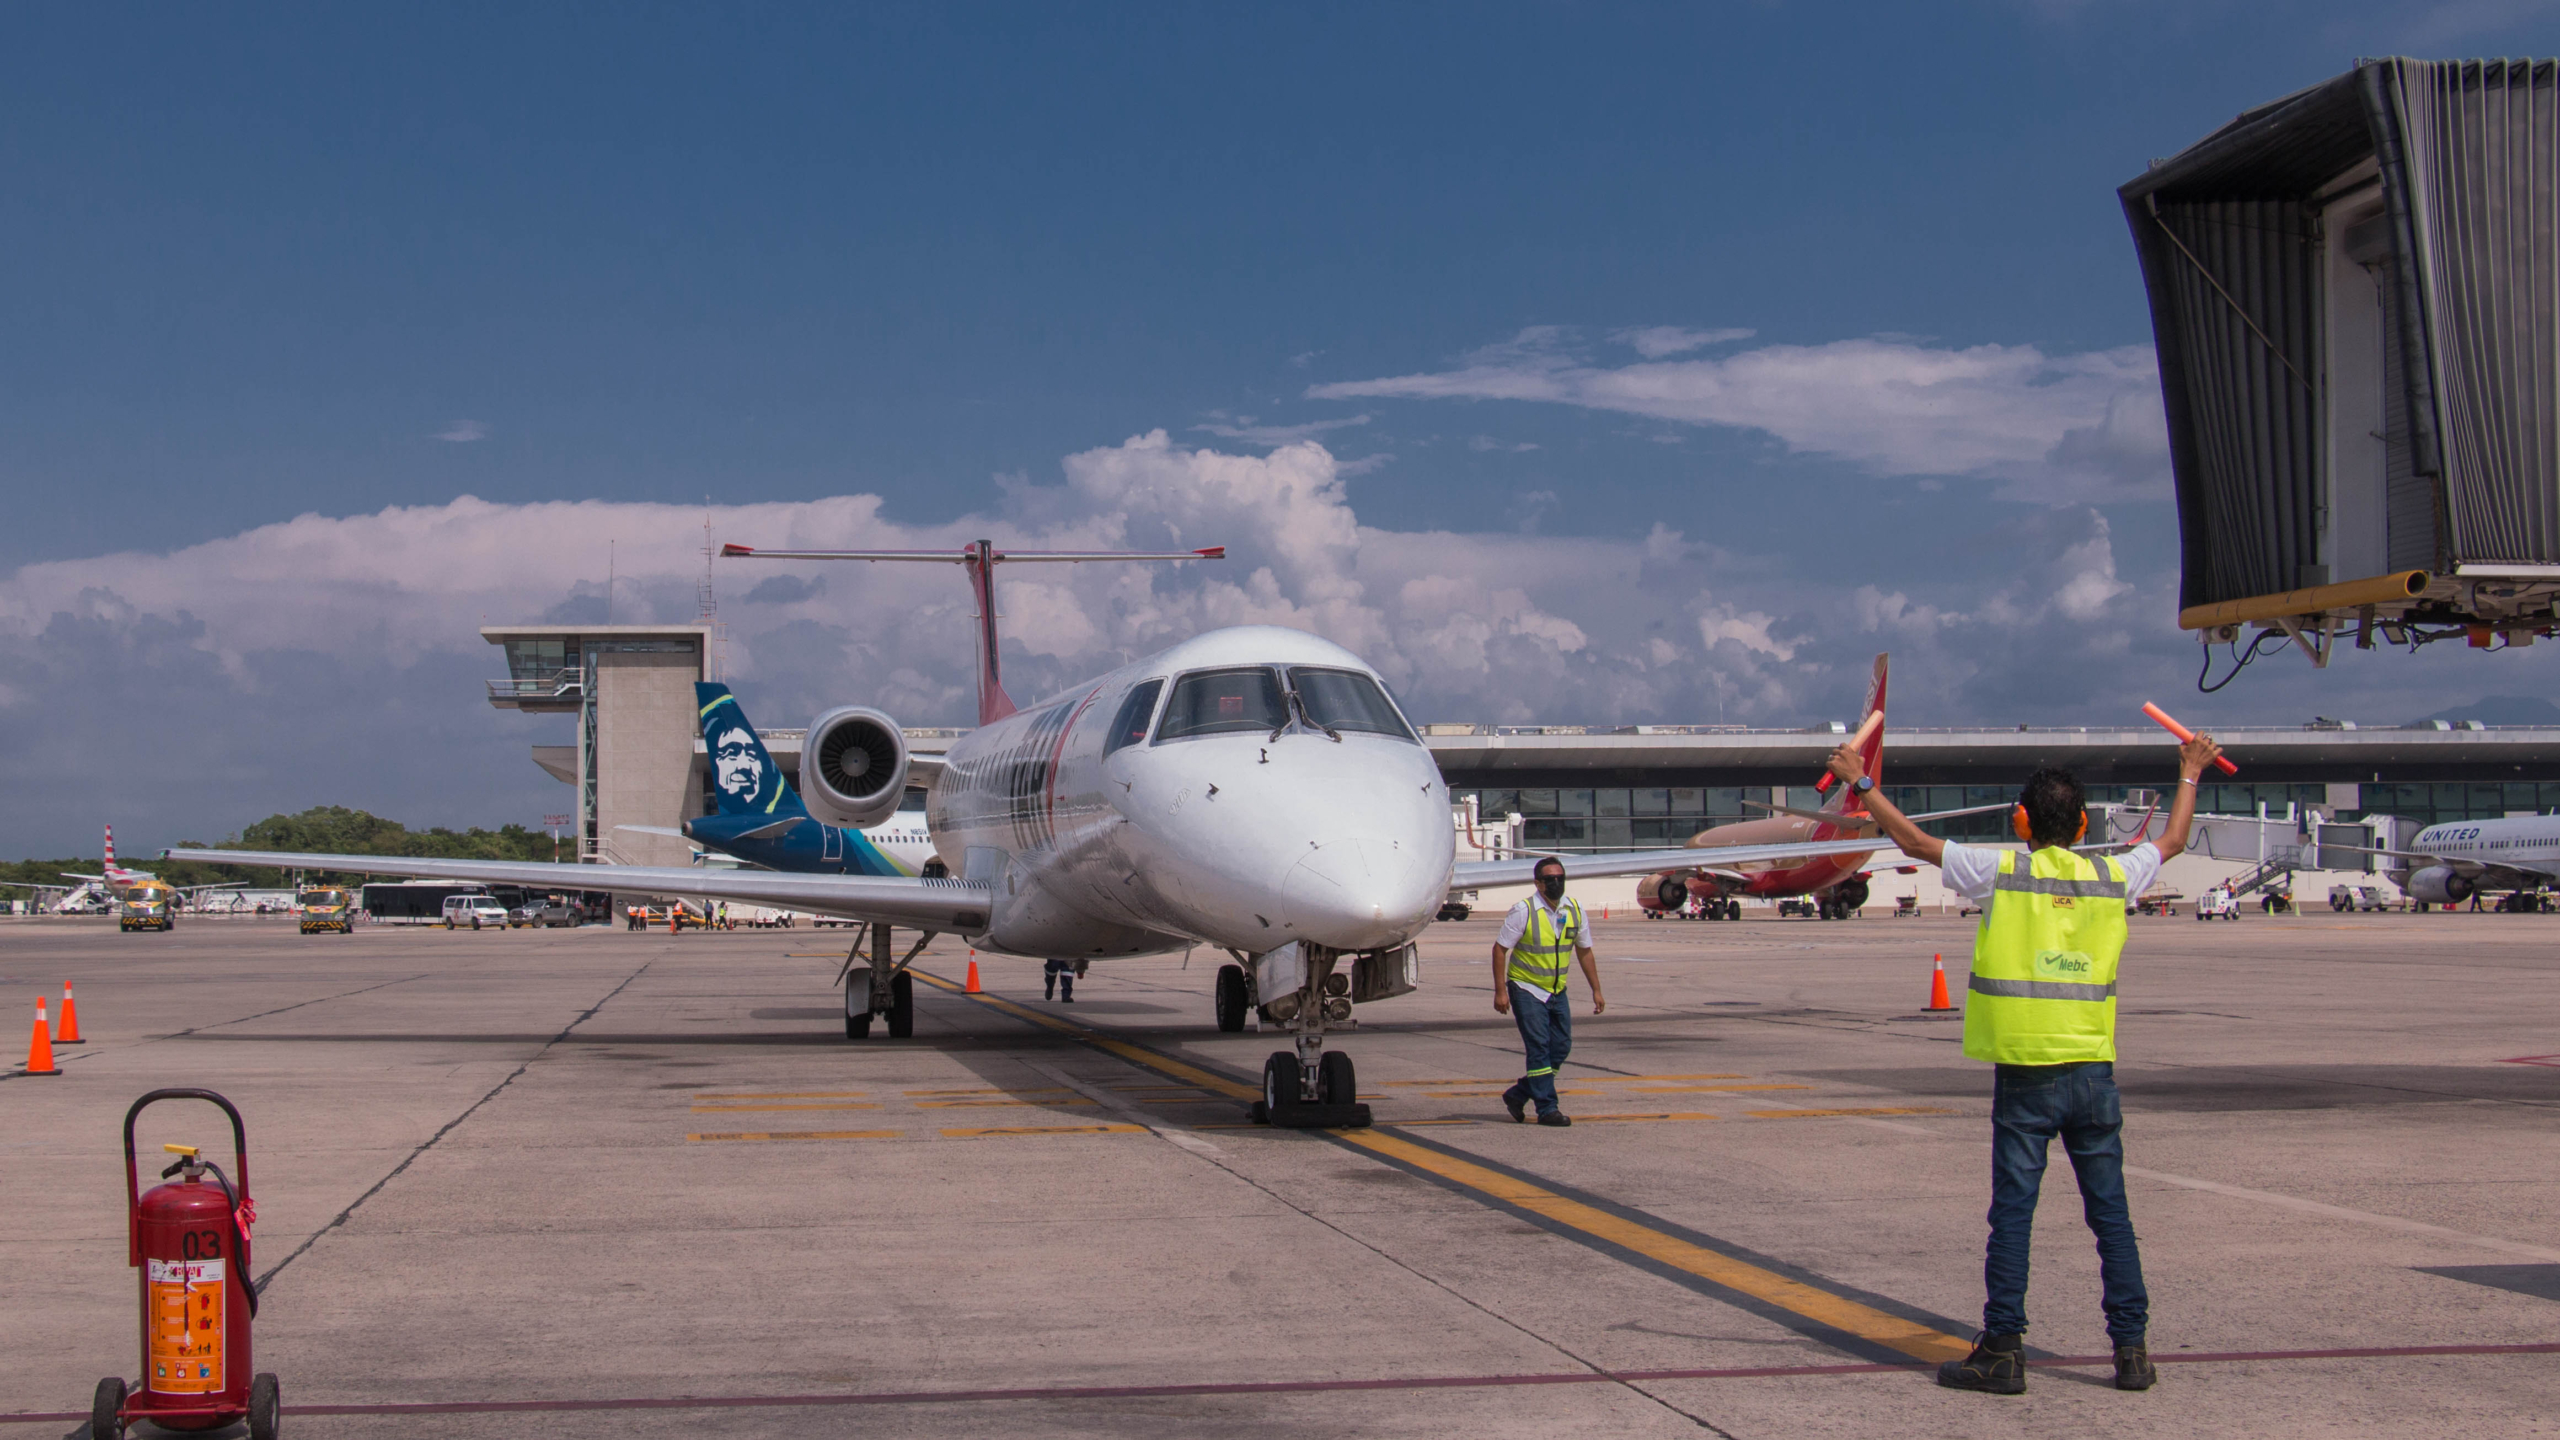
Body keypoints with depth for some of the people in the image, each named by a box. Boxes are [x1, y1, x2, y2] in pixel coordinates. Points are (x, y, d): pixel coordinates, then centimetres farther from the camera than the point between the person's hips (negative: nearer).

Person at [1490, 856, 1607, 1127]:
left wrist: (1596, 991, 9)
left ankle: (1517, 1094, 20)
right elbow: (1500, 949, -10)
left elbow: (1585, 952, 12)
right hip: (1527, 989, -6)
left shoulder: (1575, 910, 1)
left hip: (1557, 992, 6)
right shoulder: (1524, 911, -14)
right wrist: (1500, 991, -15)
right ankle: (1547, 1109, -6)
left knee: (1561, 1048, 5)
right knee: (1539, 1048, -11)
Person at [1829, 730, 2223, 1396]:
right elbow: (2172, 842, 25)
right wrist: (2190, 774, 41)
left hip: (2025, 1072, -3)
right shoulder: (2112, 877, 6)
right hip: (2093, 1070, 3)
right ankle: (2132, 1348, 10)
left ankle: (2003, 1351, 2)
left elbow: (1917, 842, 3)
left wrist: (1861, 783, 14)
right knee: (2111, 1213, 8)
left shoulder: (2003, 872, -4)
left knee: (2013, 1215, 0)